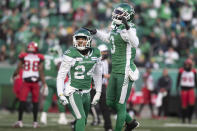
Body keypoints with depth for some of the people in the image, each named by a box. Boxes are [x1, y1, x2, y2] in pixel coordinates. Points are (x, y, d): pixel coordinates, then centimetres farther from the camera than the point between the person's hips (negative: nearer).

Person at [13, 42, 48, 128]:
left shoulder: (23, 57, -1)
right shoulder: (39, 58, 0)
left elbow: (18, 69, 5)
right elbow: (41, 72, 0)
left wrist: (13, 76, 23)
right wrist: (44, 84, 5)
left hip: (26, 82, -1)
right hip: (35, 82, 1)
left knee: (22, 101, -1)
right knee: (35, 102, 8)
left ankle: (20, 121, -7)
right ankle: (35, 122, 12)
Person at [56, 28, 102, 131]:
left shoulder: (95, 53, 3)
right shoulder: (71, 54, -14)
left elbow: (97, 74, 17)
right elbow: (61, 76, -10)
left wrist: (98, 92, 14)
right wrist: (60, 94, -17)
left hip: (86, 93, 6)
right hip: (73, 92, -6)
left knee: (82, 121, 16)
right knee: (81, 119, -20)